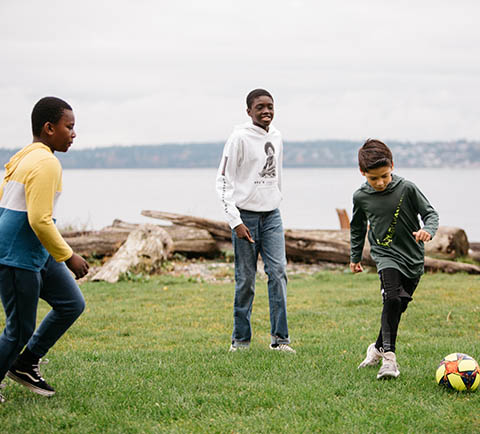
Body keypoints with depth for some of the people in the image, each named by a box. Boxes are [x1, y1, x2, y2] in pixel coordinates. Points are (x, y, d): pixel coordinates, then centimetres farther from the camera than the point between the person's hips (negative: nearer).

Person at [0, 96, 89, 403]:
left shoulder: (25, 158, 13)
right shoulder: (46, 164, -19)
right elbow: (40, 220, -25)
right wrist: (68, 257, -16)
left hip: (37, 254, 10)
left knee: (72, 304, 12)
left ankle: (25, 365, 21)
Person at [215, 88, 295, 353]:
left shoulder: (276, 137, 10)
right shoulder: (240, 137, -9)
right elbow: (223, 181, -10)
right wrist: (235, 221, -15)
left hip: (271, 215, 5)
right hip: (245, 215, -5)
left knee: (278, 271, -7)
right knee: (246, 279, 0)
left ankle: (279, 337, -4)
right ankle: (241, 339, 12)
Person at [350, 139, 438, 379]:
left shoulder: (407, 188, -10)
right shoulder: (361, 197, -4)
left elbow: (430, 213, -2)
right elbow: (357, 227, 15)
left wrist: (428, 229, -24)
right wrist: (355, 256, 22)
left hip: (413, 259, 1)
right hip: (386, 254, -1)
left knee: (399, 306, 9)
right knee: (392, 299, -24)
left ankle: (378, 347, 32)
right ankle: (388, 357, -23)